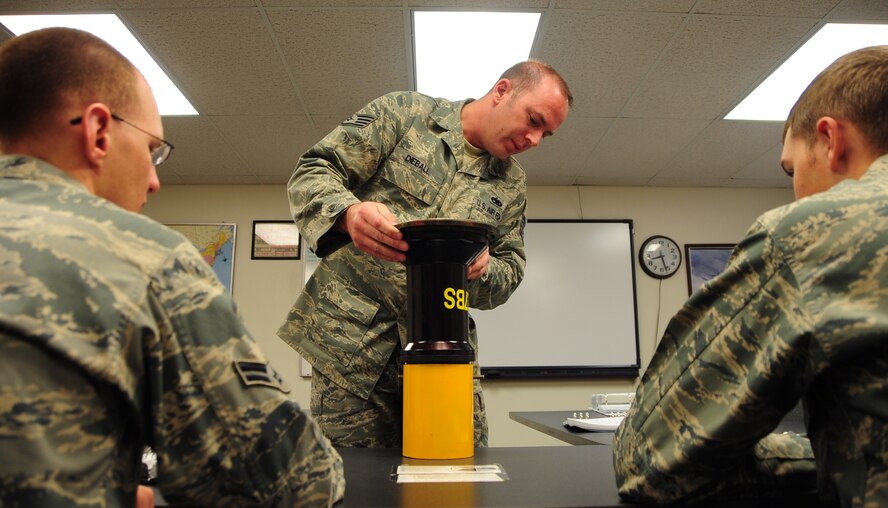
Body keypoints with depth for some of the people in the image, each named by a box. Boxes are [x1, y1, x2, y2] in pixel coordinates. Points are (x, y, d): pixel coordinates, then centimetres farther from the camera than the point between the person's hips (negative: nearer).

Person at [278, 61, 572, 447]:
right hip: (353, 332, -3)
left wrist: (482, 270, -11)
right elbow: (312, 173, -4)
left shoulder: (511, 183, 13)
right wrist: (348, 212, -26)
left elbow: (510, 270, 14)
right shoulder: (404, 112, 2)